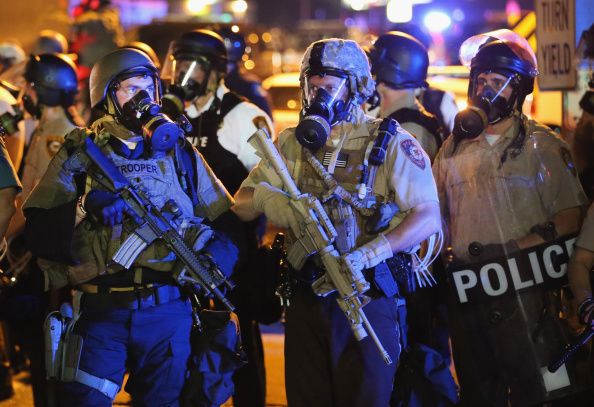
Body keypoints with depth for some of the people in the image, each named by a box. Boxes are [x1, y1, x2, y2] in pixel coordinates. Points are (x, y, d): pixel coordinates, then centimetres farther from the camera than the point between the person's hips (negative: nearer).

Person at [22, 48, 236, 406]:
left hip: (168, 312, 2)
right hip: (100, 310, -2)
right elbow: (38, 231, -5)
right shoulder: (80, 153, 4)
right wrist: (83, 209, -20)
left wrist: (209, 262, -5)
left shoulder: (178, 152, 11)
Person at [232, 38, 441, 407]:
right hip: (307, 299, 4)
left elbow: (428, 217, -13)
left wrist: (366, 255, -24)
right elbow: (241, 204, 10)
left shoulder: (390, 143, -4)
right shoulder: (293, 143, 11)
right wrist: (265, 197, -15)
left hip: (367, 296, -4)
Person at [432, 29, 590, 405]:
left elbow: (570, 215, -6)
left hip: (523, 288, -5)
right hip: (466, 288, 5)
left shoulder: (541, 145, 1)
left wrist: (516, 248, -19)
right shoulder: (455, 147, 15)